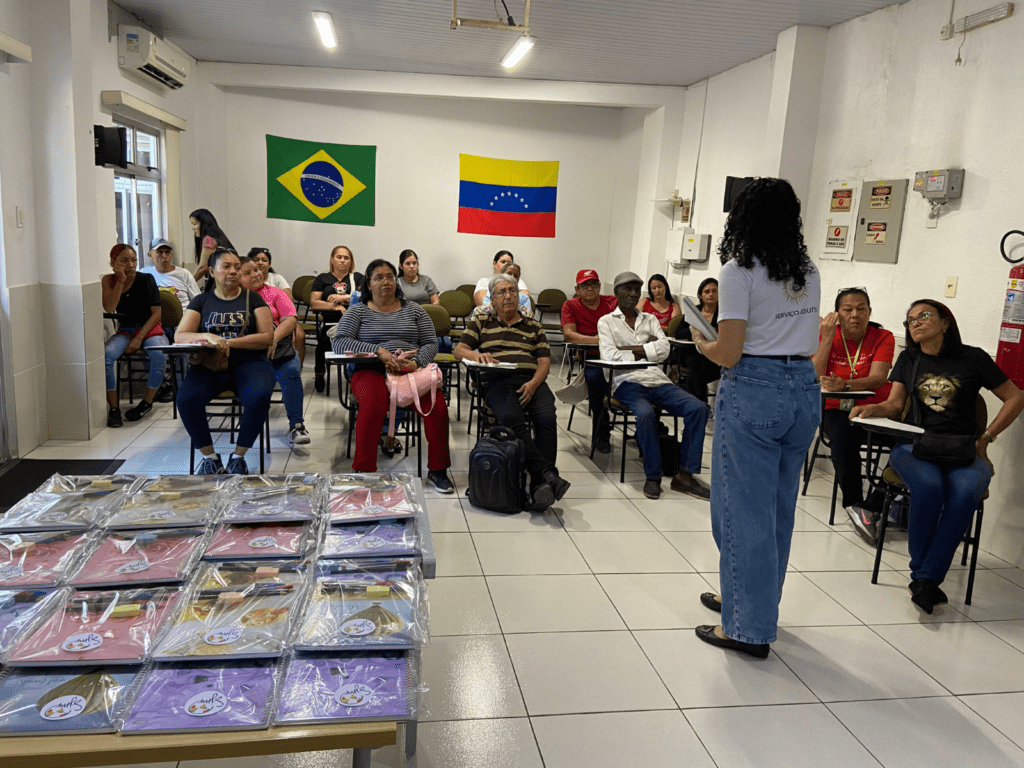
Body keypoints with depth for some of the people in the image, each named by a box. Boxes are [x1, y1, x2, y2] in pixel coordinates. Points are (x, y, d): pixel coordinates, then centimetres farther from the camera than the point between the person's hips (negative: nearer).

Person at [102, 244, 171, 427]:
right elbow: (109, 308, -14)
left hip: (150, 329, -2)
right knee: (105, 355, -29)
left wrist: (139, 338, -15)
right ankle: (113, 408, -18)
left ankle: (147, 402, -12)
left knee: (159, 355, -34)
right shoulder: (108, 280, 1)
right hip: (125, 330, 2)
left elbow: (157, 312, -8)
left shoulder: (146, 279, -5)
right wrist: (120, 280, -17)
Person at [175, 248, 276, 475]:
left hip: (249, 362, -1)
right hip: (209, 364, 1)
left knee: (259, 397, -34)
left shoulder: (252, 298, 11)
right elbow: (180, 337, 4)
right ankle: (209, 457, -9)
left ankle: (238, 456, -12)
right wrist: (208, 337, -17)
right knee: (186, 397, -29)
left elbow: (267, 337, 0)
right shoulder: (201, 301, 14)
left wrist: (228, 342, -9)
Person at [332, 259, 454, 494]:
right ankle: (364, 472, -25)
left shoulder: (413, 309, 18)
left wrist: (415, 363, -11)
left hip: (412, 370, 2)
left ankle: (437, 470, -12)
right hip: (372, 371, -2)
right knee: (373, 404, -37)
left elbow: (431, 344, 12)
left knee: (437, 405, -27)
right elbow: (339, 341, -2)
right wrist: (380, 352, -14)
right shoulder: (357, 311, 13)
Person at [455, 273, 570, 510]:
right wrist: (476, 355, -11)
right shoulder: (480, 322, 23)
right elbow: (459, 350, 13)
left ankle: (539, 486, -35)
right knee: (511, 418, -36)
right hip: (497, 381, -2)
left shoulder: (532, 326, 25)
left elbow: (544, 361, 15)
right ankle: (548, 474, -41)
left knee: (547, 419, -31)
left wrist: (533, 383, -6)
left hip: (532, 382, 2)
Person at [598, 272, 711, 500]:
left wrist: (629, 349, -6)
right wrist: (647, 349, 0)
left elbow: (664, 349, 4)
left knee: (699, 408, -18)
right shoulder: (607, 321, 11)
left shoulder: (650, 319, 22)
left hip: (658, 381, 5)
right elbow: (609, 356, -7)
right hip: (628, 383, -4)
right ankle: (653, 476, -20)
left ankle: (685, 474, -15)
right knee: (645, 413, -36)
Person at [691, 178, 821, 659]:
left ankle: (748, 628, 13)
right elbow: (806, 339, 13)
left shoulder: (739, 270, -10)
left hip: (753, 390, -7)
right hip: (805, 389, 7)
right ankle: (751, 600, 35)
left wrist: (703, 347, 6)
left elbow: (729, 353, -13)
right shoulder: (809, 273, 10)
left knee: (745, 510, 3)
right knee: (779, 506, 17)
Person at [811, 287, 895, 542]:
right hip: (837, 409, -1)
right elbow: (814, 379, -12)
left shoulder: (883, 337, -1)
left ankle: (870, 508, -16)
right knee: (843, 438, -35)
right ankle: (854, 503, -19)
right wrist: (828, 338, -15)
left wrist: (844, 385, -36)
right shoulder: (826, 337, 1)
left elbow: (878, 378, -17)